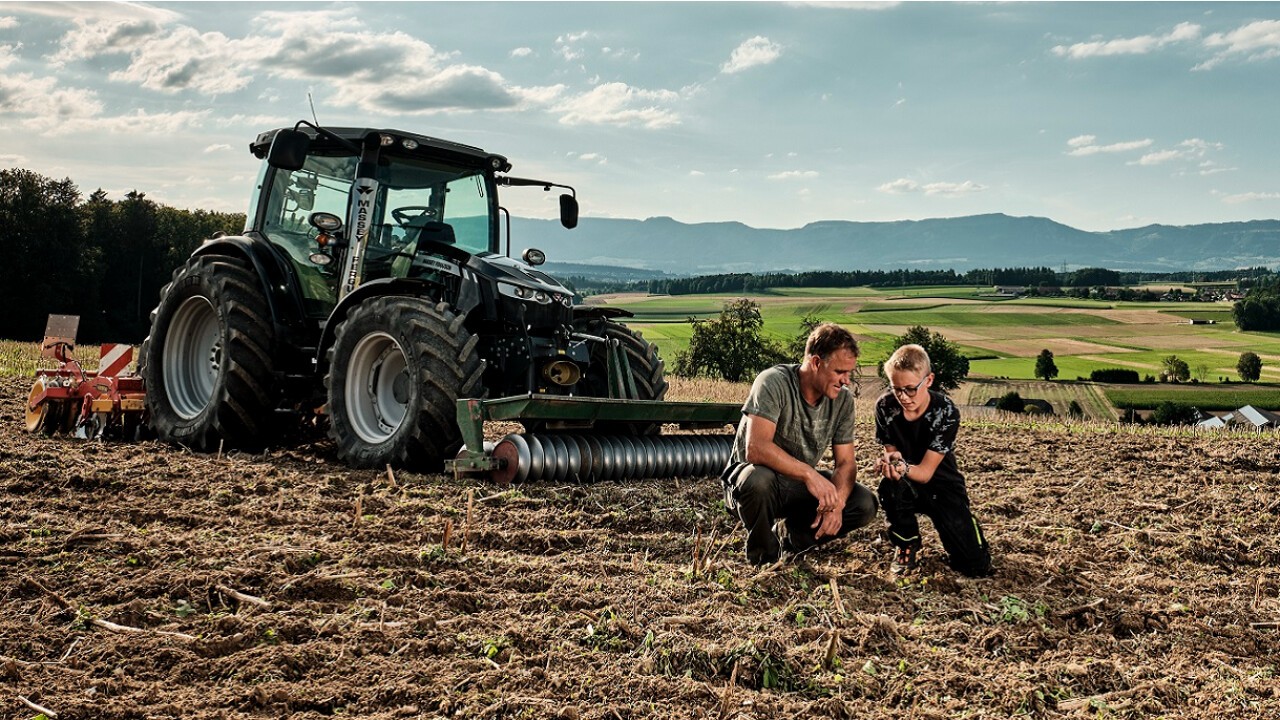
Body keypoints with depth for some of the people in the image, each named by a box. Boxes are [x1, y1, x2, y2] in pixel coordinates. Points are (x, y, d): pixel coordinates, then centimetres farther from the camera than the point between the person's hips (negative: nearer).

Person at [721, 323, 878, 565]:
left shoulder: (843, 399, -6)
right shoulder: (774, 383, -24)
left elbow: (845, 463, -4)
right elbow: (756, 449, -35)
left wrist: (836, 502, -24)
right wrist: (809, 473, -43)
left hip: (799, 486, 5)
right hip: (750, 477, -5)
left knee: (865, 504, -15)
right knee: (758, 479, -41)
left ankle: (789, 535, 6)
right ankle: (763, 558, -12)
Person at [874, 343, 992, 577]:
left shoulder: (945, 411, -20)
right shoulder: (885, 406, -13)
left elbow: (926, 471, -24)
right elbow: (891, 451, -6)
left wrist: (904, 469, -48)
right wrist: (892, 461, -32)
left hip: (942, 485, -1)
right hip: (906, 488, 2)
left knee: (977, 566, -14)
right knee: (890, 486, -38)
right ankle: (908, 546, -9)